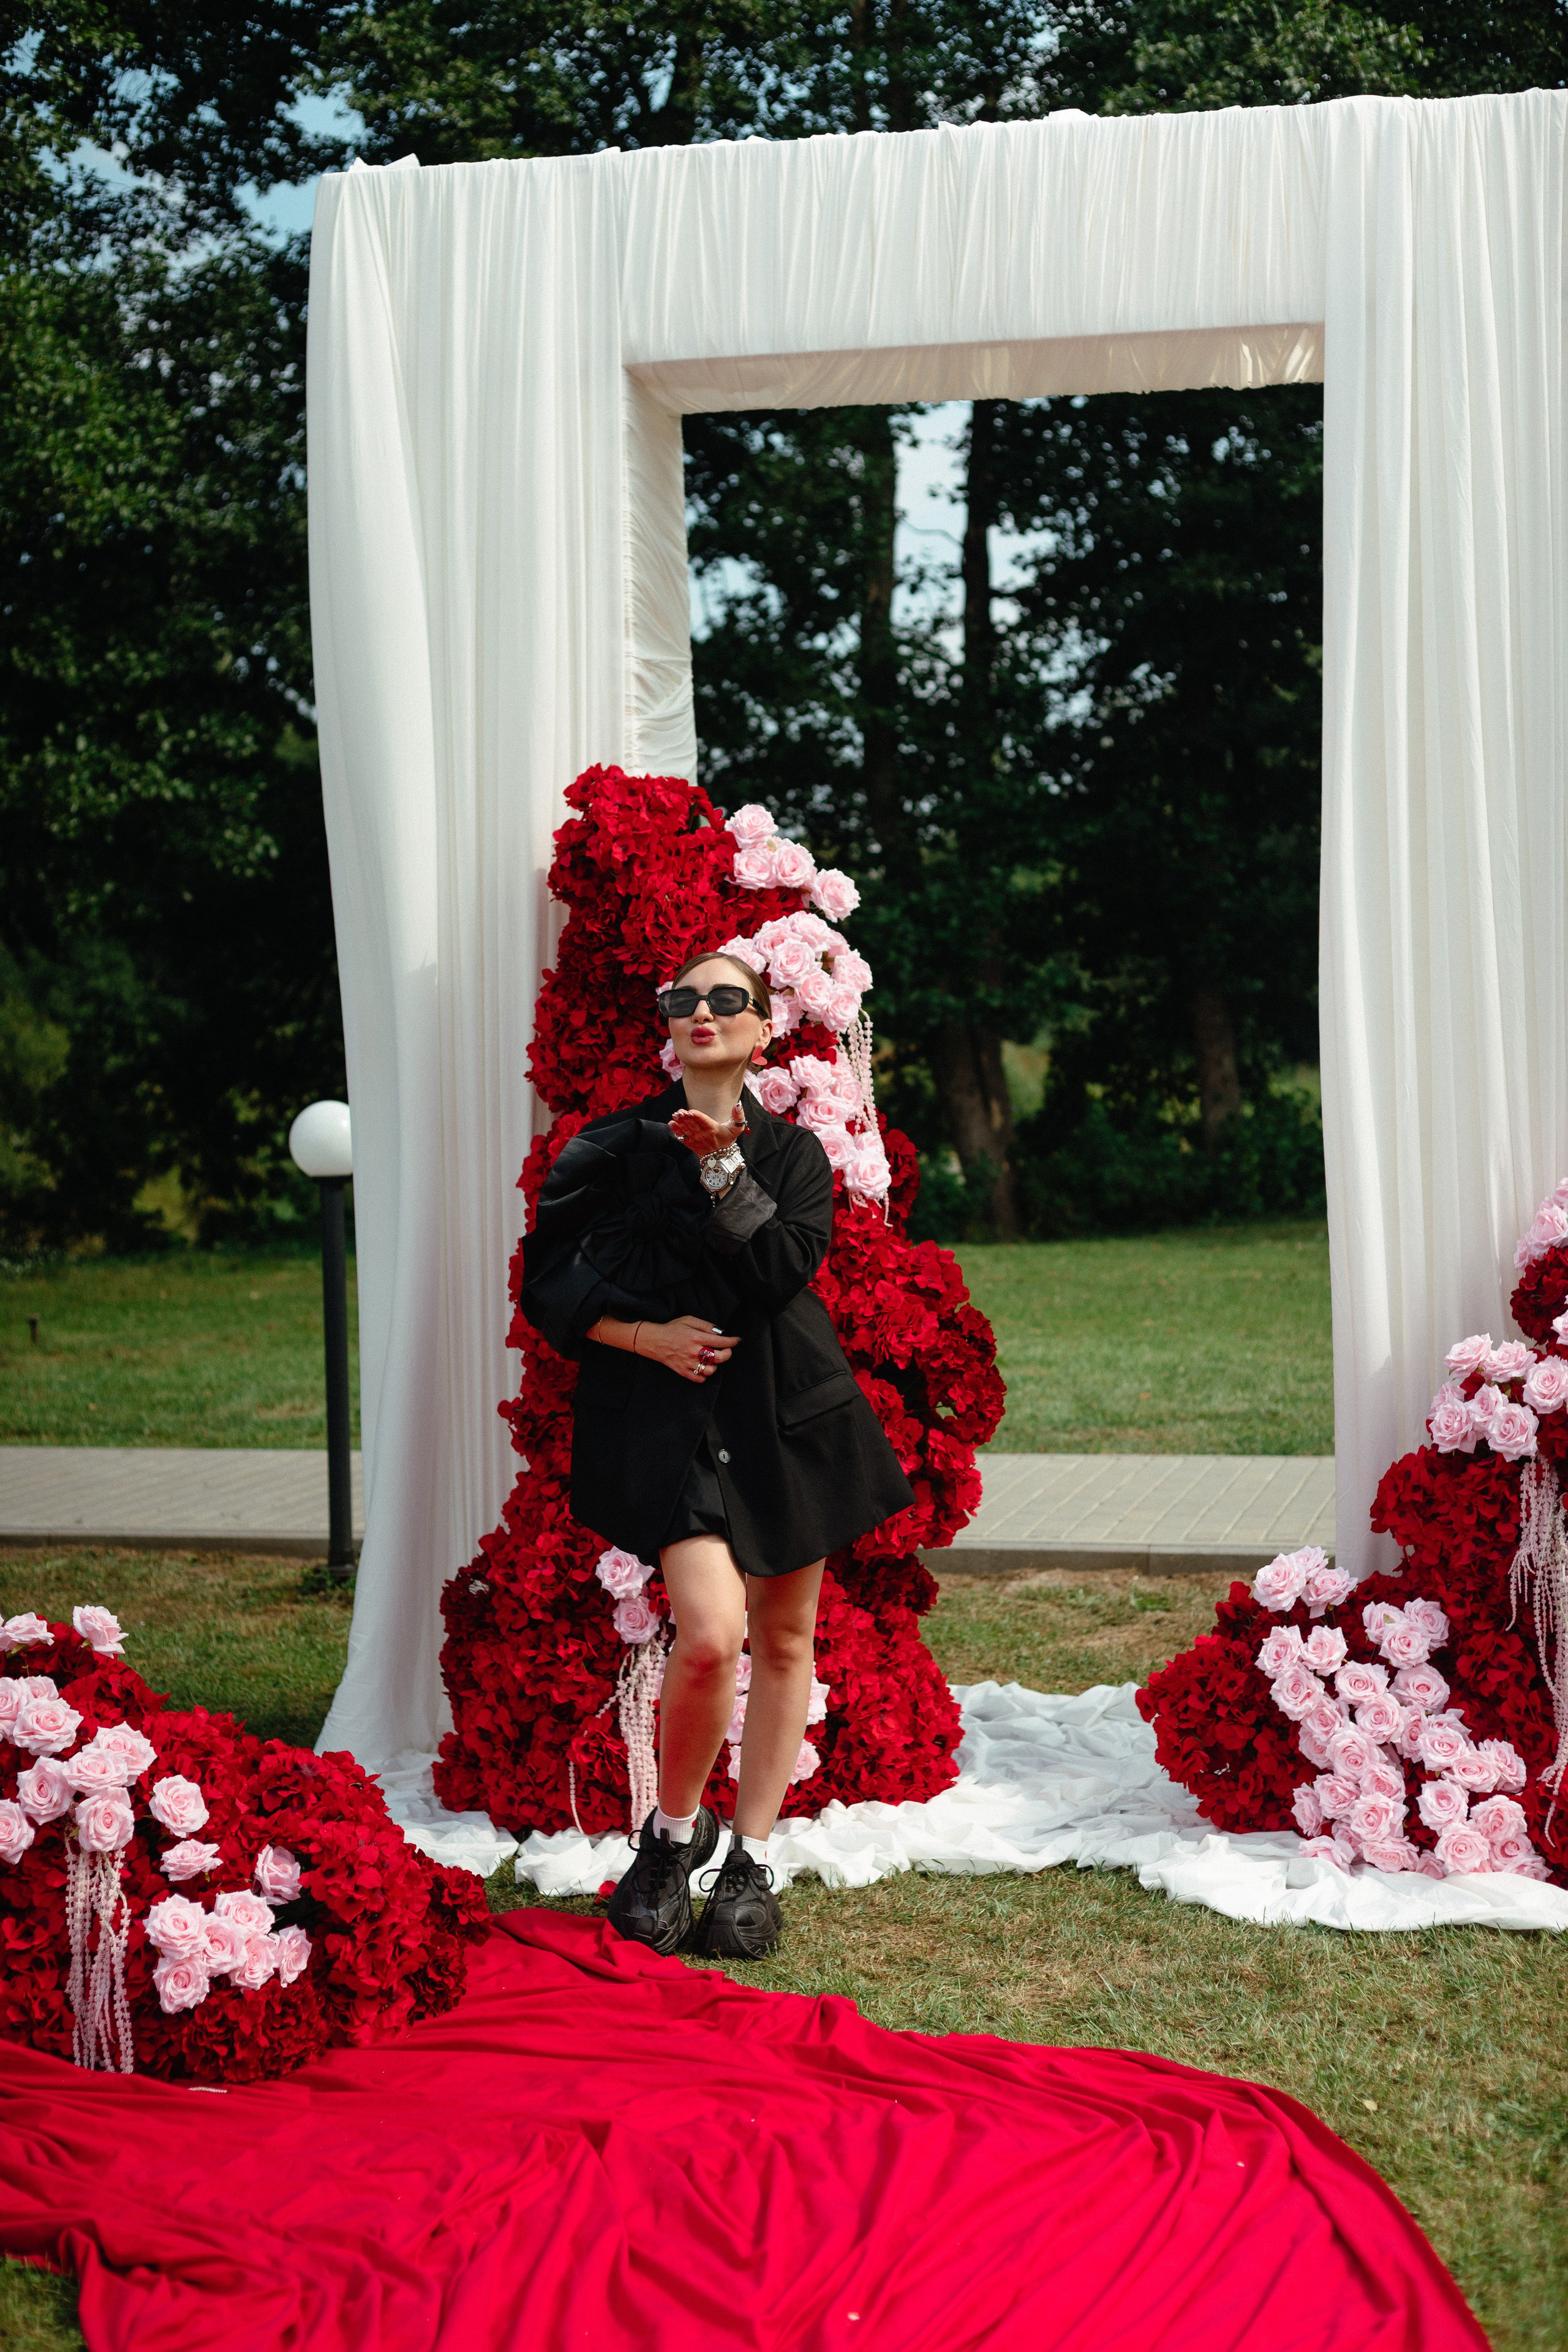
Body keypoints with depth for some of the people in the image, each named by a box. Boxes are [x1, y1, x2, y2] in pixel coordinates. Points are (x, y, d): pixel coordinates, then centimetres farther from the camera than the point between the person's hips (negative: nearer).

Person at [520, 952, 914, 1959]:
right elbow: (550, 1281, 3)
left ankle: (753, 1860, 21)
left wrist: (721, 1165, -15)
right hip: (673, 1413, -3)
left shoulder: (794, 1155, 8)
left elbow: (783, 1269, -8)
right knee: (710, 1633, -18)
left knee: (784, 1638, 7)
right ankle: (673, 1830, 7)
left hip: (789, 1412, 3)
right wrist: (647, 1334, -10)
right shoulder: (618, 1147, 5)